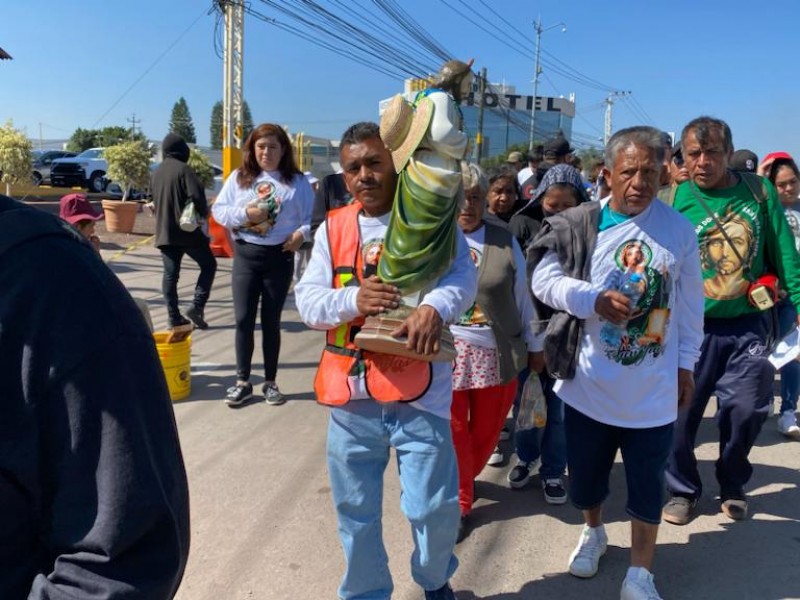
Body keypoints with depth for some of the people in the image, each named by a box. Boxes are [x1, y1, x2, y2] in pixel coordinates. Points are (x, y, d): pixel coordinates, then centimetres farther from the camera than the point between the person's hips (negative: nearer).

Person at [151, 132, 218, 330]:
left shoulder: (157, 173, 13)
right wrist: (203, 212, -4)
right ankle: (197, 306, -4)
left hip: (164, 232, 7)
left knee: (170, 274, 6)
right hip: (187, 230, -6)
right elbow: (196, 195, -21)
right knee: (208, 265, 7)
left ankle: (174, 317, 5)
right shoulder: (183, 169, -11)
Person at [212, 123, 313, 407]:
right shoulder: (238, 177, 5)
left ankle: (270, 382, 20)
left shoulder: (297, 181, 1)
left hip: (279, 257, -1)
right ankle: (242, 382, 14)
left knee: (271, 321, 8)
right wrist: (244, 213, -15)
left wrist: (302, 233, -21)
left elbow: (312, 217, -1)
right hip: (245, 254, 1)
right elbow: (218, 210, 2)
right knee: (243, 319, 2)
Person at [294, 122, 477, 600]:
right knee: (356, 511, 16)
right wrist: (352, 299, -18)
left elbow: (463, 274, -16)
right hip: (351, 392, 3)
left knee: (434, 507, 7)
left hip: (419, 392, -2)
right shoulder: (332, 228, 6)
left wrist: (434, 307, -37)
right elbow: (307, 300, 2)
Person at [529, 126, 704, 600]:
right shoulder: (578, 226, -6)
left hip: (653, 389, 0)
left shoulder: (679, 229, -2)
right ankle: (594, 532, 48)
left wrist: (686, 364, 8)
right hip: (589, 383, 0)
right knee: (587, 470, 18)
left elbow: (691, 304, 5)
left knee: (647, 483, 10)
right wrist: (596, 300, -23)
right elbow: (544, 280, -9)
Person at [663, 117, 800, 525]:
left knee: (746, 410, 9)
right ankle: (683, 490, 27)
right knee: (680, 411, 4)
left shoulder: (758, 191, 0)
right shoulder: (674, 200, -5)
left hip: (750, 325, 2)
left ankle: (732, 486, 35)